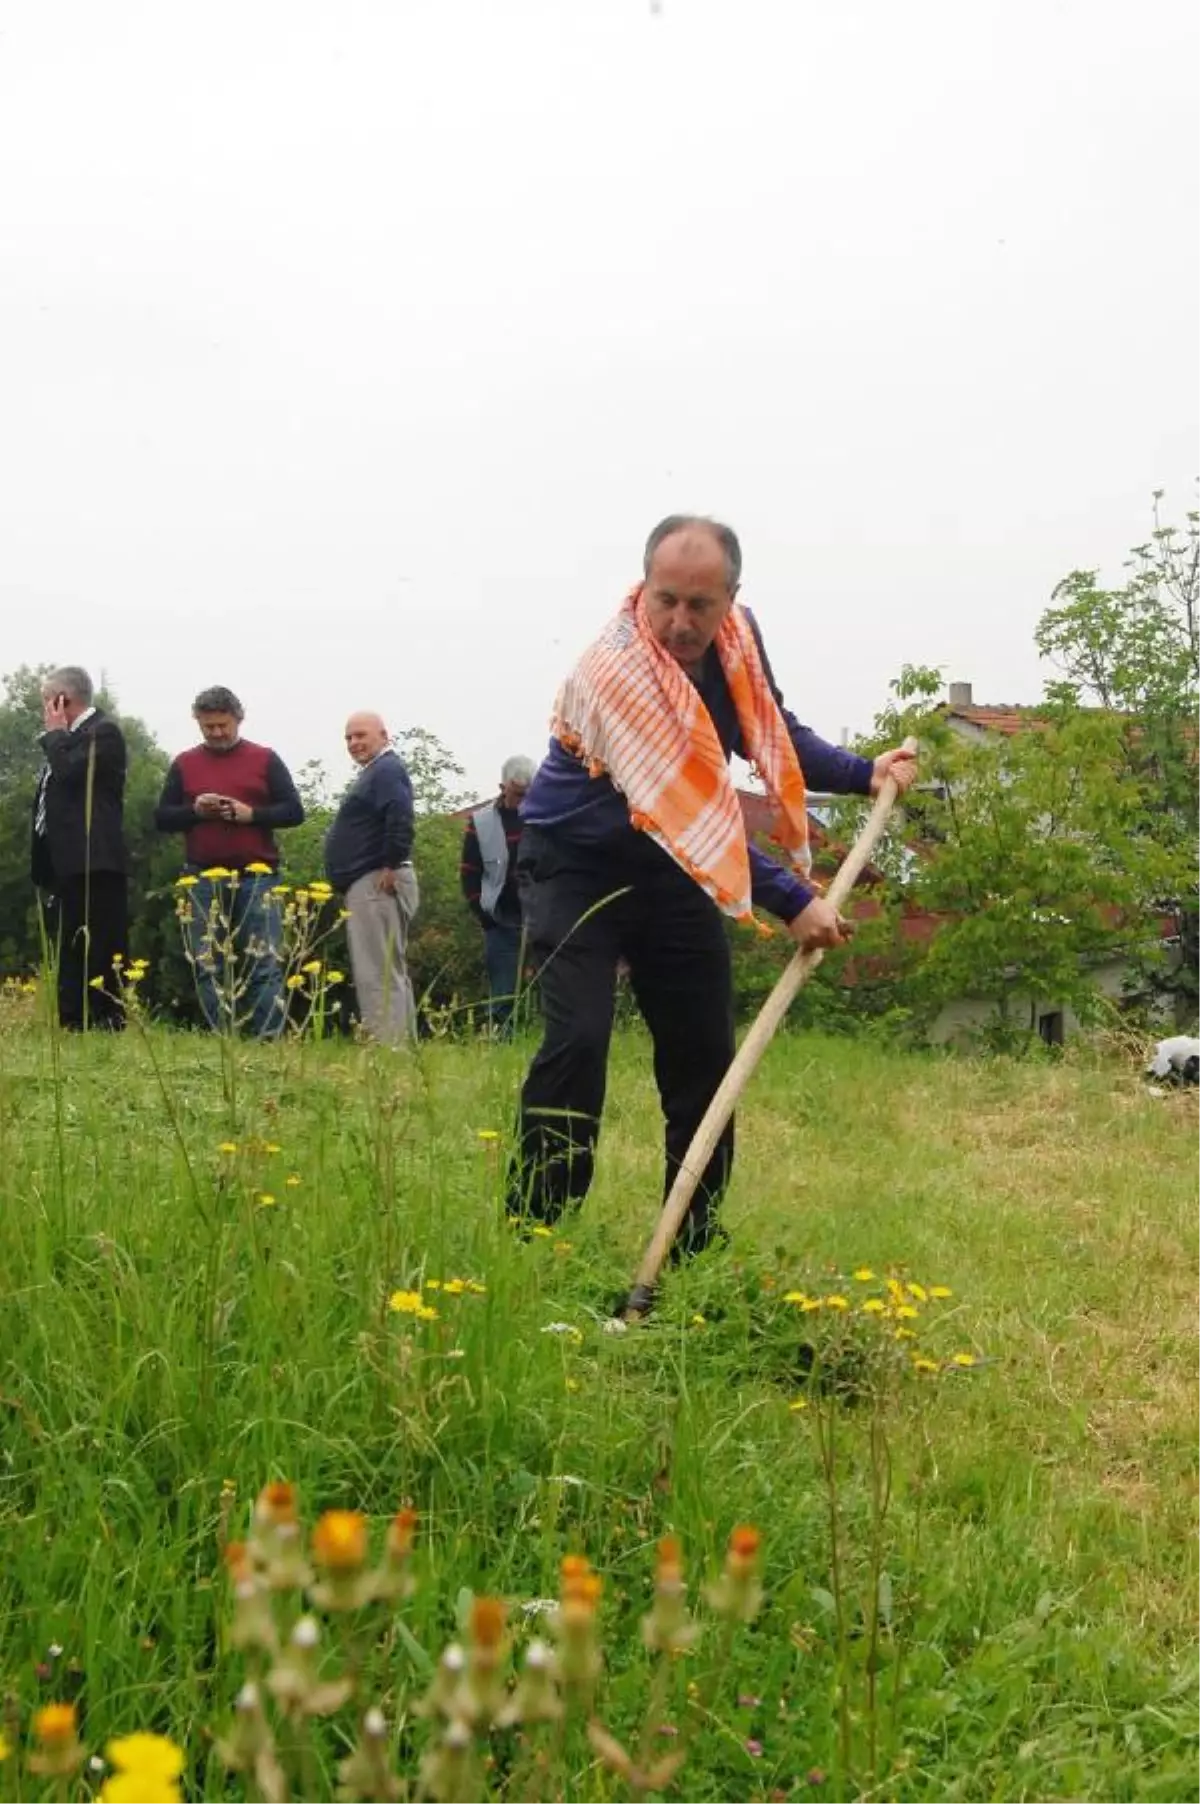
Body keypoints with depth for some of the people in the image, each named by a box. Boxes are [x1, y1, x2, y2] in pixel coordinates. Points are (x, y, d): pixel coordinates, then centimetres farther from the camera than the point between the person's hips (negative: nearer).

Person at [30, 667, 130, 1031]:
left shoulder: (104, 731, -6)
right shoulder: (68, 738, 20)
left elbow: (70, 772, -20)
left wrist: (55, 732, -5)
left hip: (93, 860, -10)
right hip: (66, 861, 10)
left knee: (100, 950, -9)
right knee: (69, 951, 11)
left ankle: (108, 1024, -7)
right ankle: (72, 1026, 15)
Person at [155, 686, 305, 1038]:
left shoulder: (265, 759, 7)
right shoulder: (184, 764, 12)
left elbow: (294, 811, 4)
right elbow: (161, 818, 10)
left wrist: (251, 814, -12)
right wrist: (194, 810, -10)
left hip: (256, 876, -2)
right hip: (203, 878, 2)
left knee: (266, 962, -6)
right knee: (208, 966, 2)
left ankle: (268, 1038, -5)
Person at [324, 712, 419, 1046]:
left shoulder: (386, 770, -10)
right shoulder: (375, 772, 23)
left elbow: (400, 819, -26)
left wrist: (391, 868, -23)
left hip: (376, 884, -11)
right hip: (368, 885, 11)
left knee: (378, 974, -14)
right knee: (391, 973, 13)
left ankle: (386, 1050, -16)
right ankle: (401, 1047, 17)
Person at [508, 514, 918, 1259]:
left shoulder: (737, 635, -9)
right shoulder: (616, 672, -31)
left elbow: (774, 729, 10)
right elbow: (689, 814, -34)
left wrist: (865, 773, -4)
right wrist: (790, 901, -35)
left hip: (674, 867, 7)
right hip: (578, 866, -7)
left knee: (705, 1050, 6)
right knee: (578, 1039, -21)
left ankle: (695, 1246, 17)